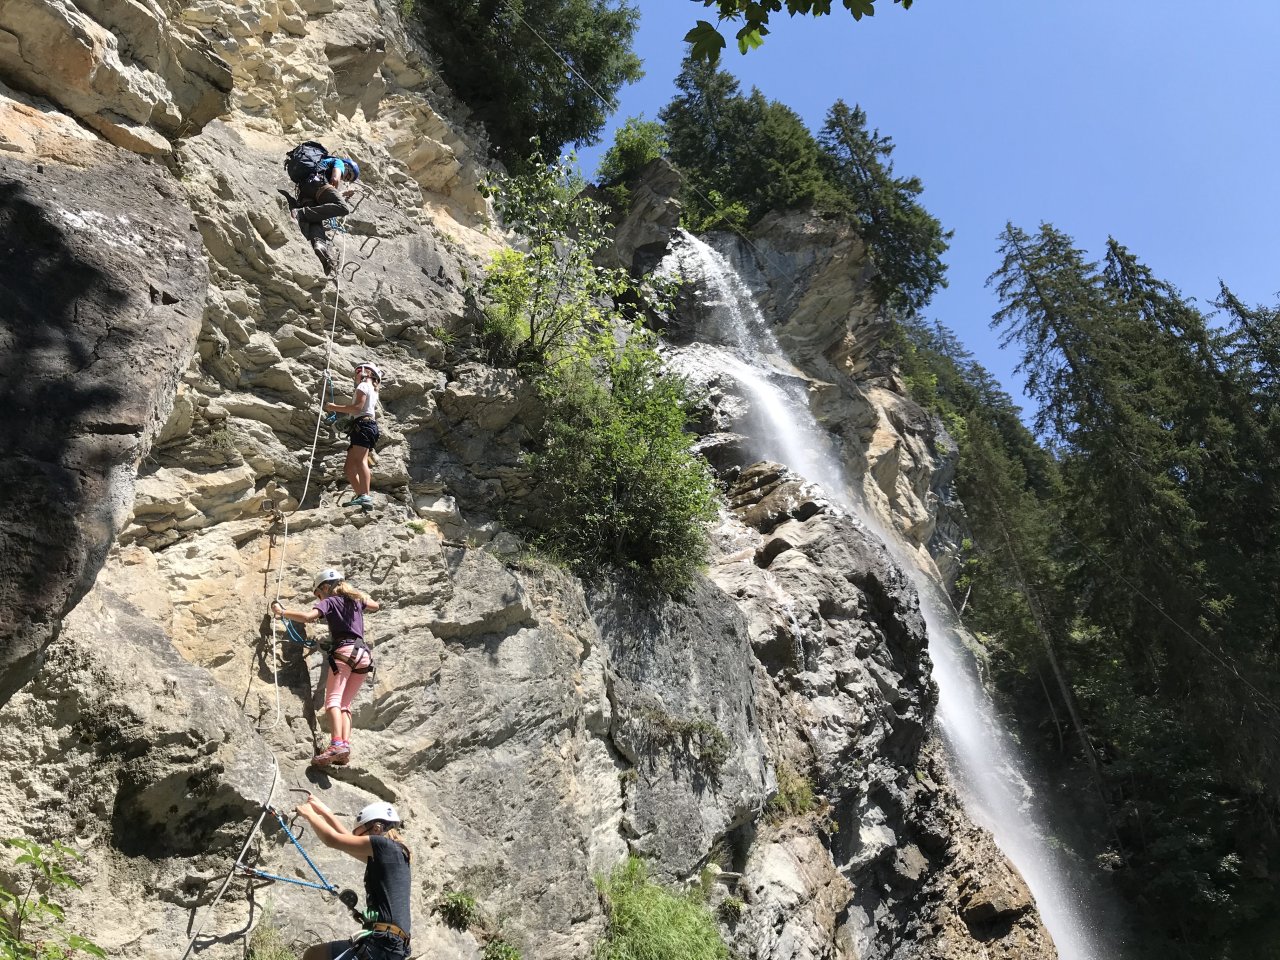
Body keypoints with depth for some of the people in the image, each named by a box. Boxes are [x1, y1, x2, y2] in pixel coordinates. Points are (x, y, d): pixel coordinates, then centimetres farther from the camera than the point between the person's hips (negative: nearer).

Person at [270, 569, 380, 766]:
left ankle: (337, 744, -36)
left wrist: (281, 612, -1)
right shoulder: (356, 600, 23)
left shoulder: (329, 602, 6)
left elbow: (307, 616, -13)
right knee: (345, 704, 8)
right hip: (364, 655, 6)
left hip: (344, 652, -6)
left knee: (333, 699, -15)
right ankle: (346, 746, -10)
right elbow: (375, 606, 44)